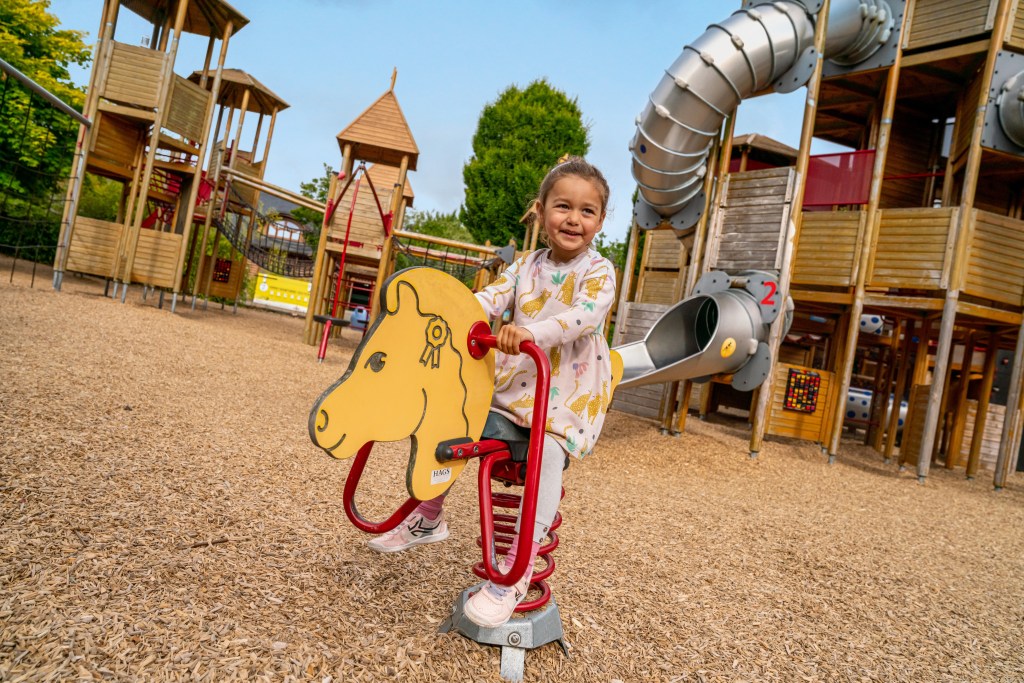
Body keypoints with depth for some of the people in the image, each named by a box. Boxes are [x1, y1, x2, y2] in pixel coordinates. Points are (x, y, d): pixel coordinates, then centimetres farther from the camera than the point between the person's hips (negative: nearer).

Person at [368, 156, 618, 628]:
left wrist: (532, 332, -43)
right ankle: (429, 517, 23)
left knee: (549, 448, -31)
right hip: (513, 378, 5)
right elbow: (492, 296, -5)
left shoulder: (598, 270, -6)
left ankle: (517, 572, -23)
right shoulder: (527, 265, 10)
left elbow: (586, 313, -25)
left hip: (568, 390, -5)